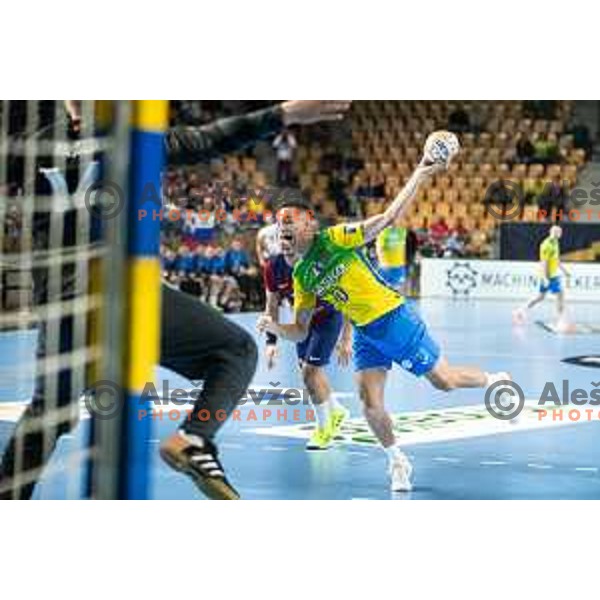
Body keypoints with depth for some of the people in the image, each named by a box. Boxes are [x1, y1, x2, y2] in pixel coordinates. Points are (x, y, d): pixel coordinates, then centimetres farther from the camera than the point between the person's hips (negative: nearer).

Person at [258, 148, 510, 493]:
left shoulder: (334, 239, -14)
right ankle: (398, 461, 14)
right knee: (371, 405, -9)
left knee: (445, 381, 5)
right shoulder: (301, 276, 4)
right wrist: (276, 328, -12)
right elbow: (301, 331, 8)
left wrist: (419, 176, -24)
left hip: (394, 318, -5)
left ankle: (495, 380, 35)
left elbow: (390, 218, -18)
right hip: (365, 334, 5)